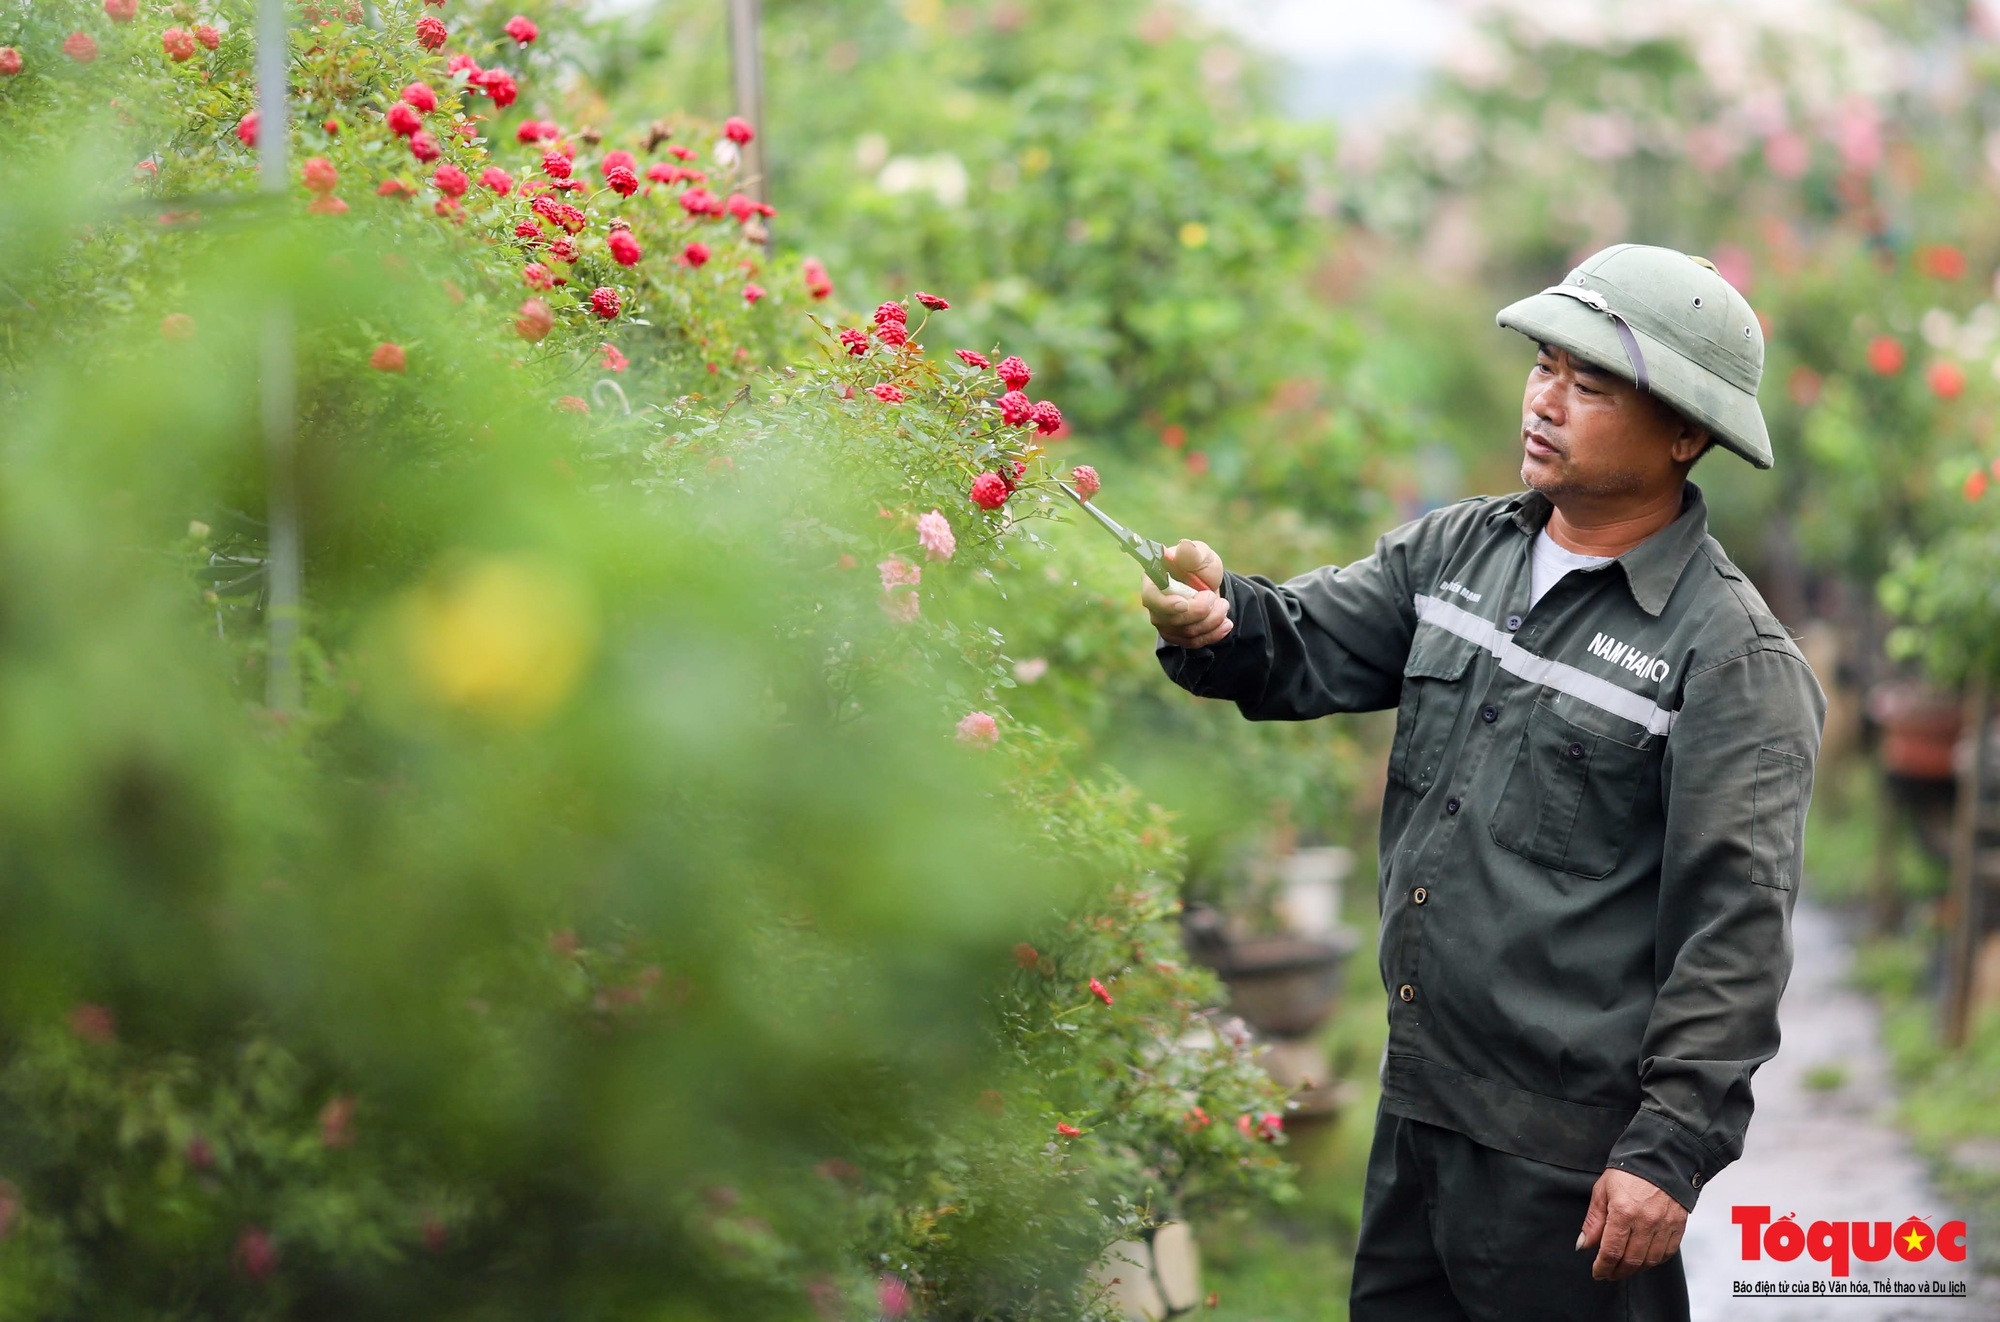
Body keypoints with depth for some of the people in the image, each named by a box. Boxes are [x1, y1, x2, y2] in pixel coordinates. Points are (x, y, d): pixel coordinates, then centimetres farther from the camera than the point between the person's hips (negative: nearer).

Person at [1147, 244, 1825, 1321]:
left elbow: (1735, 929, -16)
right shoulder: (1459, 548, 7)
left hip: (1570, 1152, -7)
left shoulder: (1733, 655, -14)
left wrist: (1670, 1152, -19)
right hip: (1418, 1107, 7)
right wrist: (1221, 619, -20)